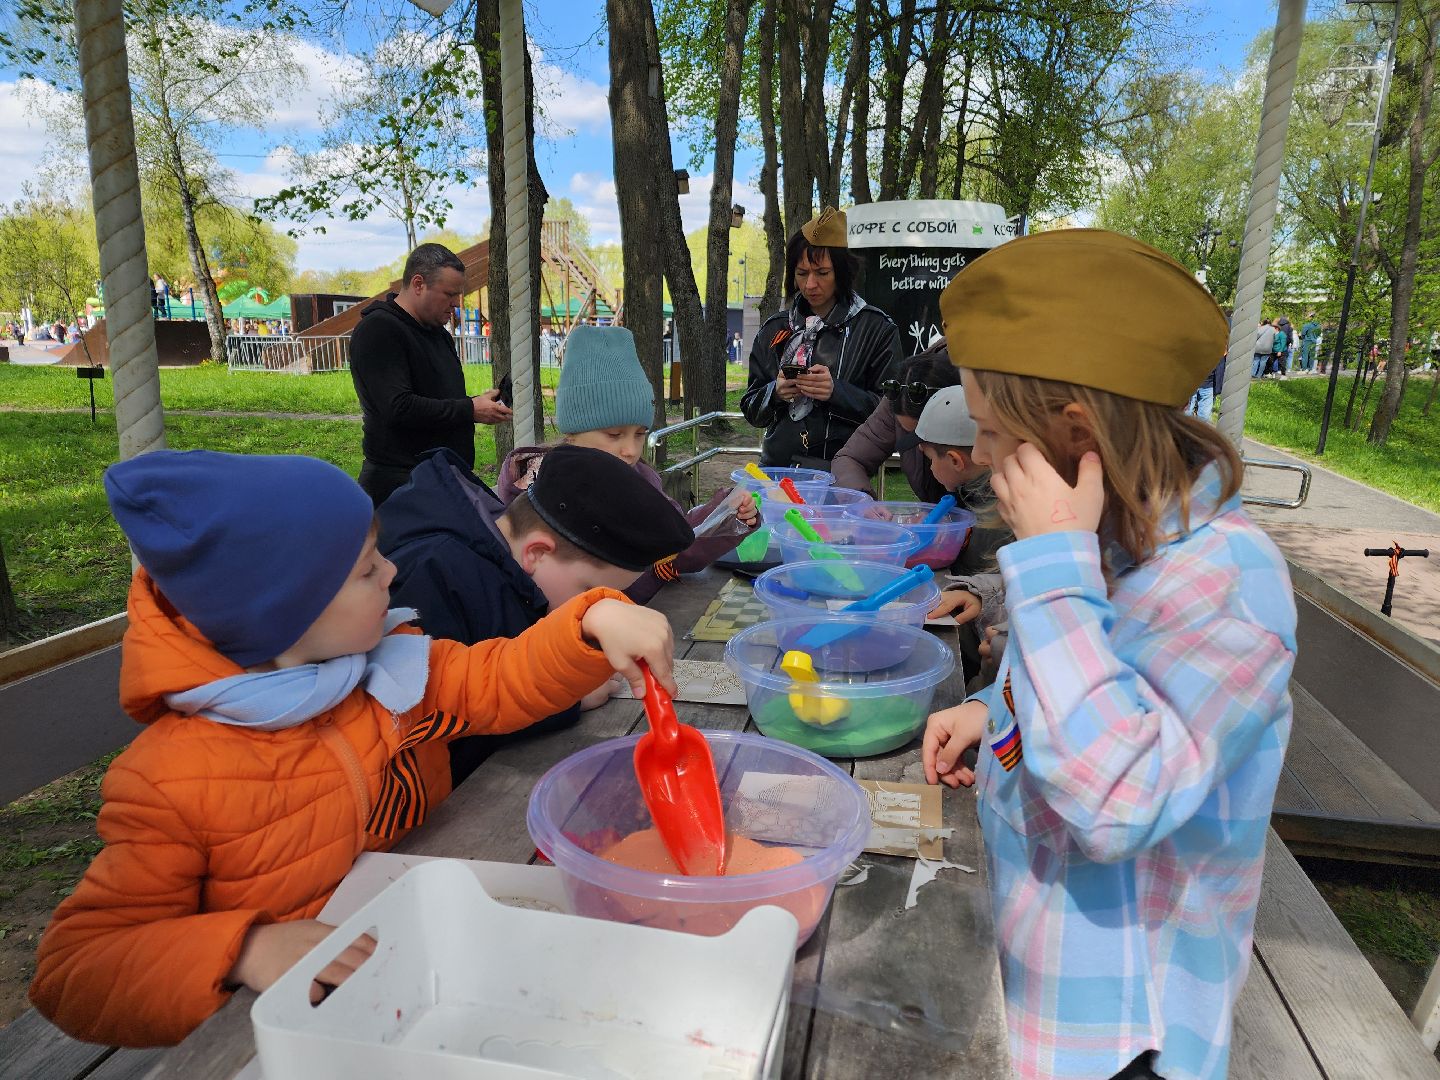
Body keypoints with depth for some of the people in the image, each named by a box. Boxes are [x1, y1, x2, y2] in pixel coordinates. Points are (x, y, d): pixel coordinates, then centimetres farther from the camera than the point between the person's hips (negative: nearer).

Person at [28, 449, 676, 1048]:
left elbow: (503, 682, 2)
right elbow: (71, 970, -13)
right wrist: (246, 950, -29)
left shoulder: (390, 670, -4)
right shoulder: (171, 783, -19)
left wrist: (597, 620, -15)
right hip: (303, 1022, -2)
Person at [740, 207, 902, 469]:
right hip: (777, 465, 3)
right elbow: (751, 409, 17)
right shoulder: (774, 329, 15)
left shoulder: (877, 329, 4)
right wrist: (775, 393, -4)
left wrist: (837, 392, -15)